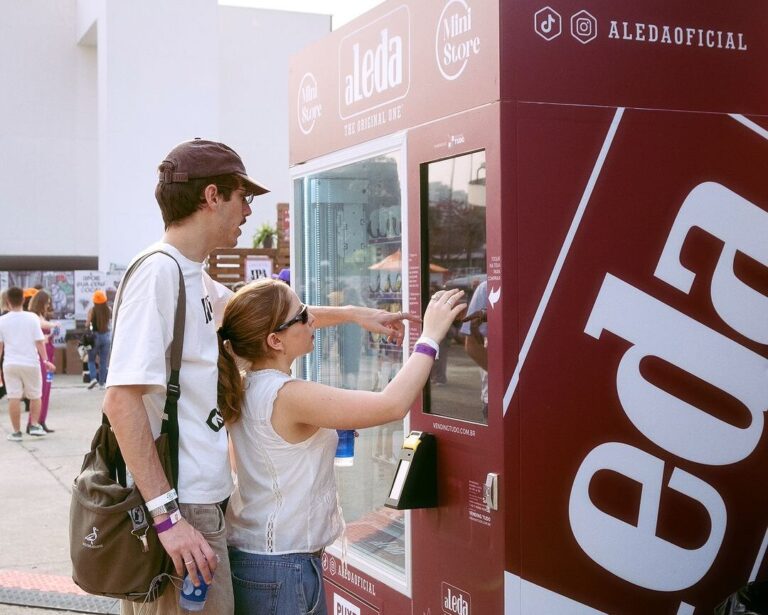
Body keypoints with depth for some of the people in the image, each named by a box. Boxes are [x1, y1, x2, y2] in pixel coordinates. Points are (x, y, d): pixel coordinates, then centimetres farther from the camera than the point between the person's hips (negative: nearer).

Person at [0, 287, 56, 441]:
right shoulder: (32, 318, -5)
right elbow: (39, 341, -7)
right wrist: (45, 360, -3)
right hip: (30, 363, -1)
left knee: (14, 397, 3)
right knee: (35, 396, 15)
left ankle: (16, 431, 6)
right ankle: (35, 425, 11)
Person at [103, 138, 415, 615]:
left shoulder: (197, 279, 11)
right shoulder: (158, 272, -15)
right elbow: (122, 400, -22)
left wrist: (355, 314, 34)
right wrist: (168, 516, -25)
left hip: (205, 502, 9)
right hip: (176, 508, -9)